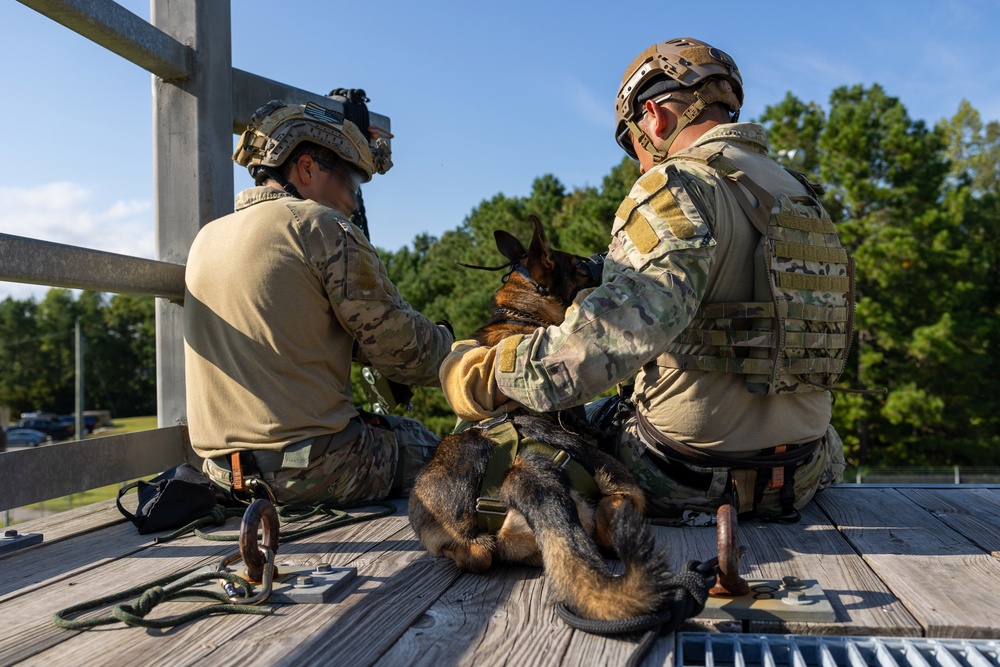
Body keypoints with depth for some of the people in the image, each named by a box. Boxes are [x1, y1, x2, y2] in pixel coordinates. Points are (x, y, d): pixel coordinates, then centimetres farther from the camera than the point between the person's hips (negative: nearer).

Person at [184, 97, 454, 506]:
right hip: (313, 471, -7)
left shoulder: (205, 239, 12)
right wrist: (459, 350, 8)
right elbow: (401, 347, -11)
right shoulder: (318, 226, -11)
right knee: (426, 444, 17)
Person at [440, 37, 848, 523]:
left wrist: (484, 378, -28)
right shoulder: (805, 199, 10)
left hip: (688, 483, -7)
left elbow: (629, 323, -34)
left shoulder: (683, 184, -16)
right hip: (800, 481, 8)